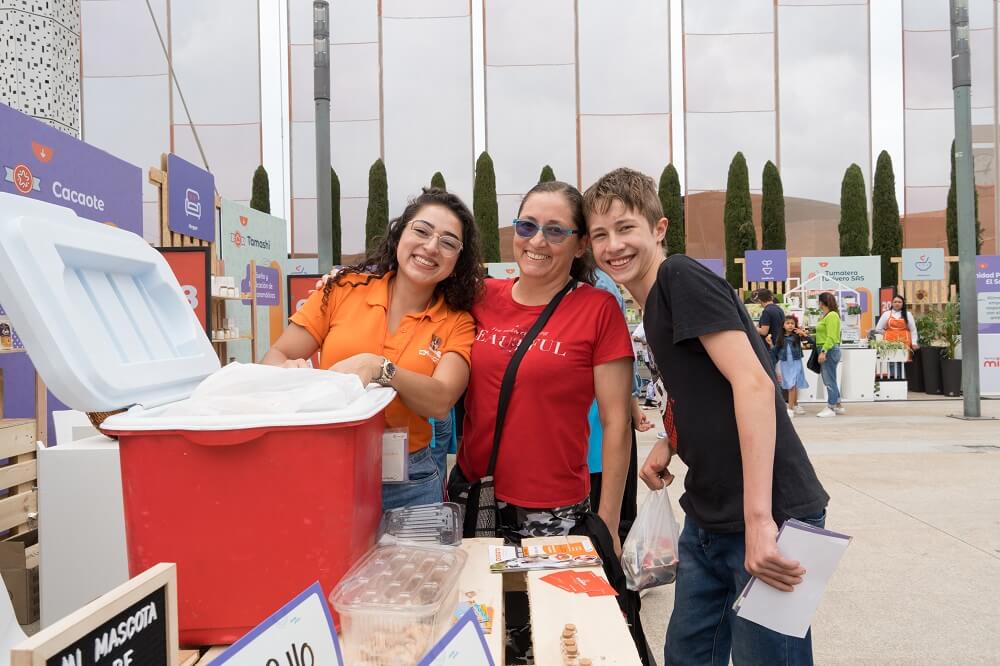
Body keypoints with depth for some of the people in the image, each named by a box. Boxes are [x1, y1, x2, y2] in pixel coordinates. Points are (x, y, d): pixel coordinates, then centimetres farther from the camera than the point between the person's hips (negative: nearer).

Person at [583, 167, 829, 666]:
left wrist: (758, 517, -28)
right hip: (709, 520, 9)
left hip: (768, 518, -9)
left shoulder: (682, 277, -13)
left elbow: (753, 383, -23)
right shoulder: (655, 305, 12)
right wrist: (668, 444, 8)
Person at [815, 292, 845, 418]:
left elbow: (831, 337, -20)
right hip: (825, 350, 10)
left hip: (829, 350, -10)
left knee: (829, 381, -4)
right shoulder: (826, 316, 14)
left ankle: (831, 408, 1)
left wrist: (823, 351, -23)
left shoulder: (832, 315, -14)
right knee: (830, 380, 15)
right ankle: (838, 406, 24)